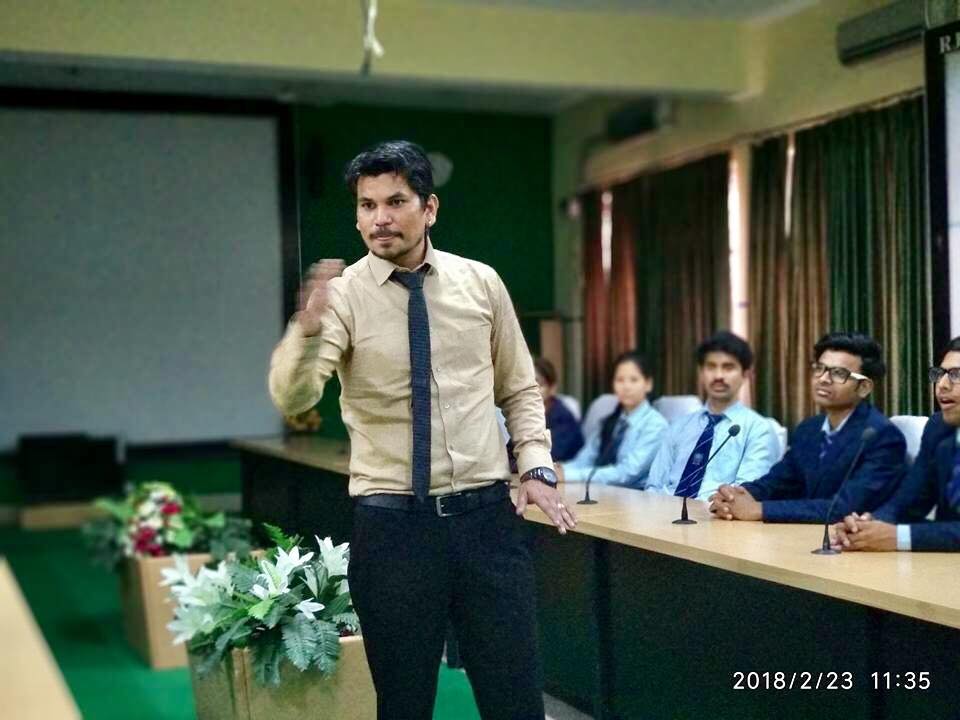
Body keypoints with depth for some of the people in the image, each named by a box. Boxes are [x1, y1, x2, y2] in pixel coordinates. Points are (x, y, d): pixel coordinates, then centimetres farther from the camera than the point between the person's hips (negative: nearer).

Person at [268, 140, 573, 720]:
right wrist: (308, 329, -40)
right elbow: (292, 397, -21)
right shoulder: (344, 294, -5)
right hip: (392, 523, -1)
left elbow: (520, 388, 14)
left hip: (487, 515, 2)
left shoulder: (481, 282, 4)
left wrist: (537, 466, 0)